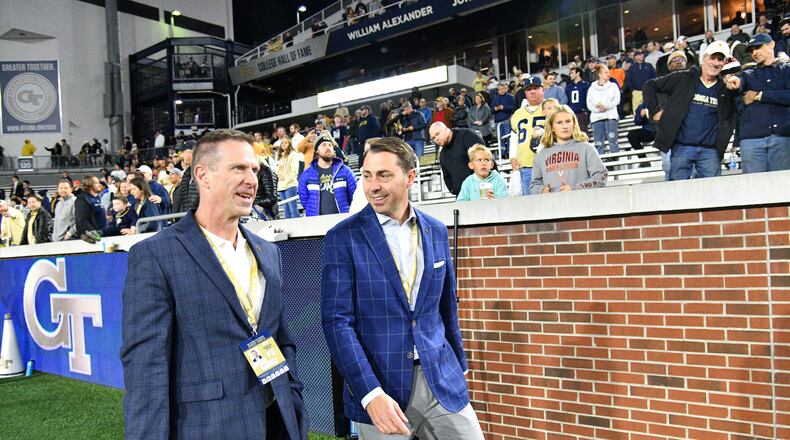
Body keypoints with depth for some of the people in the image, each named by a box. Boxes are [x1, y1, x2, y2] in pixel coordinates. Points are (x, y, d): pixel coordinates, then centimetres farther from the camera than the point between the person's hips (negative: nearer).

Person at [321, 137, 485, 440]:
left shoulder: (436, 232, 5)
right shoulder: (342, 238, -8)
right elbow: (337, 321, -12)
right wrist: (370, 393, -19)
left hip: (441, 381, 4)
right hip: (380, 384, -3)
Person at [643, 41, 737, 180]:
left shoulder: (726, 88, 9)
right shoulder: (683, 78, 2)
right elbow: (650, 86, 4)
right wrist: (655, 111, -2)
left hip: (710, 150, 2)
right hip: (681, 148, -2)